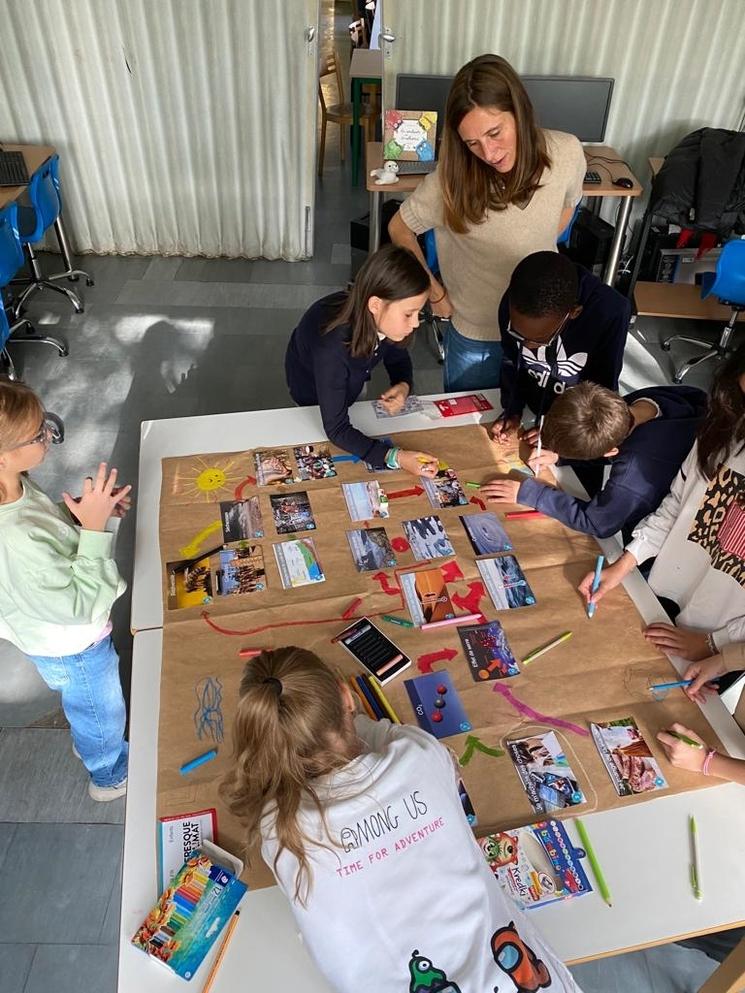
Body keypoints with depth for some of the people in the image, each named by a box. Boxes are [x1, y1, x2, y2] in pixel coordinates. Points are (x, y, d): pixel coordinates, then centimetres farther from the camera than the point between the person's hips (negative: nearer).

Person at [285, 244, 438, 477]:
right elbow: (336, 430, -42)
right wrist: (396, 457, -51)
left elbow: (398, 357, -8)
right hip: (313, 395, -4)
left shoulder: (382, 319, -31)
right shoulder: (331, 347, -47)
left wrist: (403, 386, -30)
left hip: (348, 382, 4)